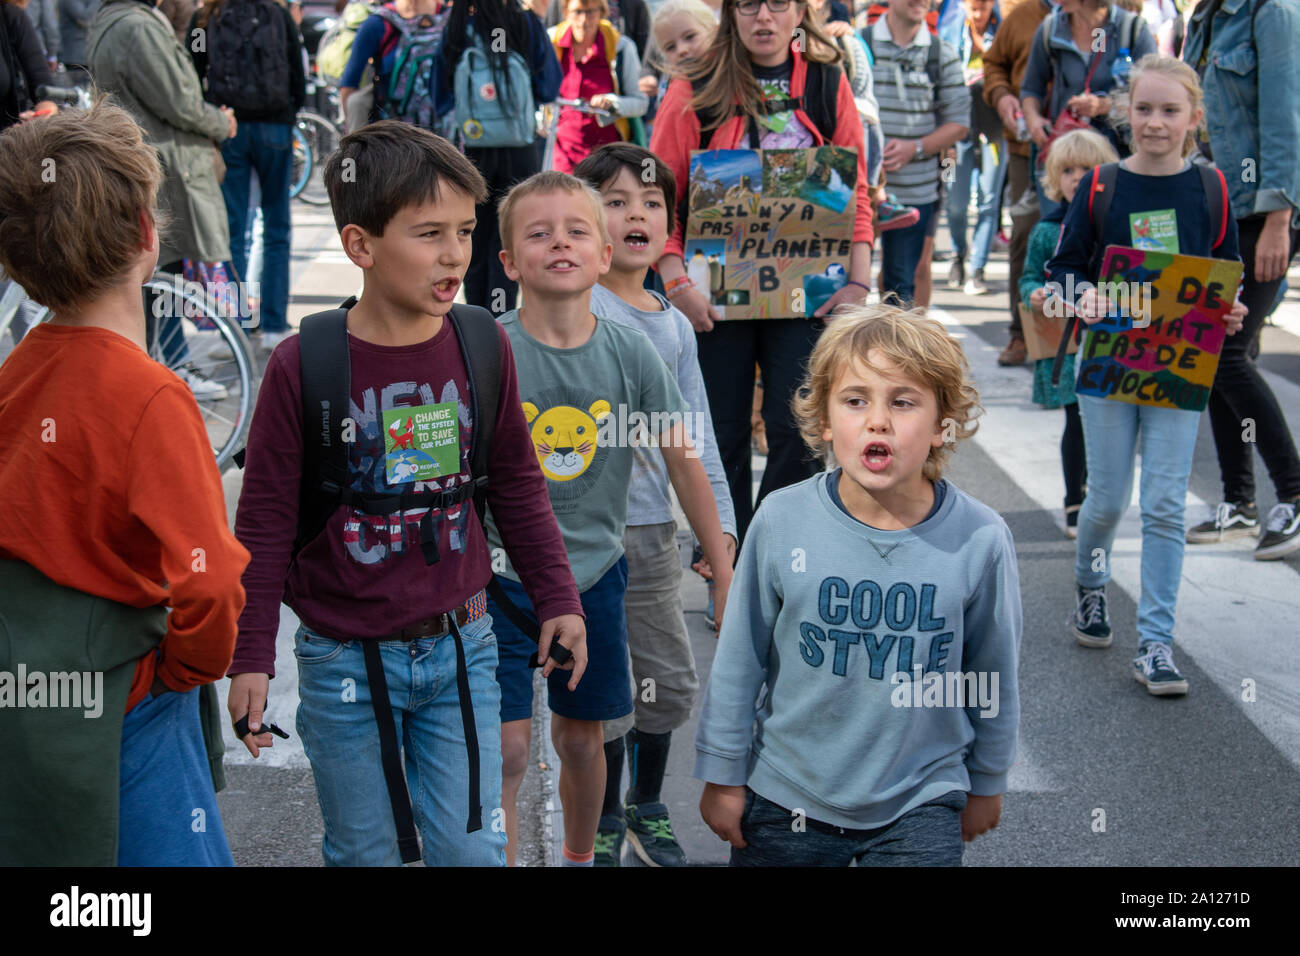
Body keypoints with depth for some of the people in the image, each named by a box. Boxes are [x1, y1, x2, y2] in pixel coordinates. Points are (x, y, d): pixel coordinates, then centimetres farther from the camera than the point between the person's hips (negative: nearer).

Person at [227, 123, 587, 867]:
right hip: (345, 662, -2)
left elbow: (517, 485, 9)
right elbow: (265, 525, -6)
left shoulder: (483, 346, -3)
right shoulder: (302, 366, -13)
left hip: (460, 648, 2)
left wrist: (558, 599, 8)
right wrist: (251, 659, -6)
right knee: (366, 853, 12)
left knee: (472, 848, 8)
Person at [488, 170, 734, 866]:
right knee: (505, 749, -7)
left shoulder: (630, 352, -5)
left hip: (594, 572, 3)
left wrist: (725, 573, 5)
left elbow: (682, 459, 2)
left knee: (581, 737, 16)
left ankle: (581, 857, 40)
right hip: (503, 574, -2)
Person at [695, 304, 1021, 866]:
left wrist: (987, 782, 12)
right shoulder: (782, 521, -14)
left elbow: (992, 675, 1)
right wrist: (723, 776, 4)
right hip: (785, 798, 1)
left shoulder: (978, 539, -14)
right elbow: (738, 662, -2)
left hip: (921, 805, -1)